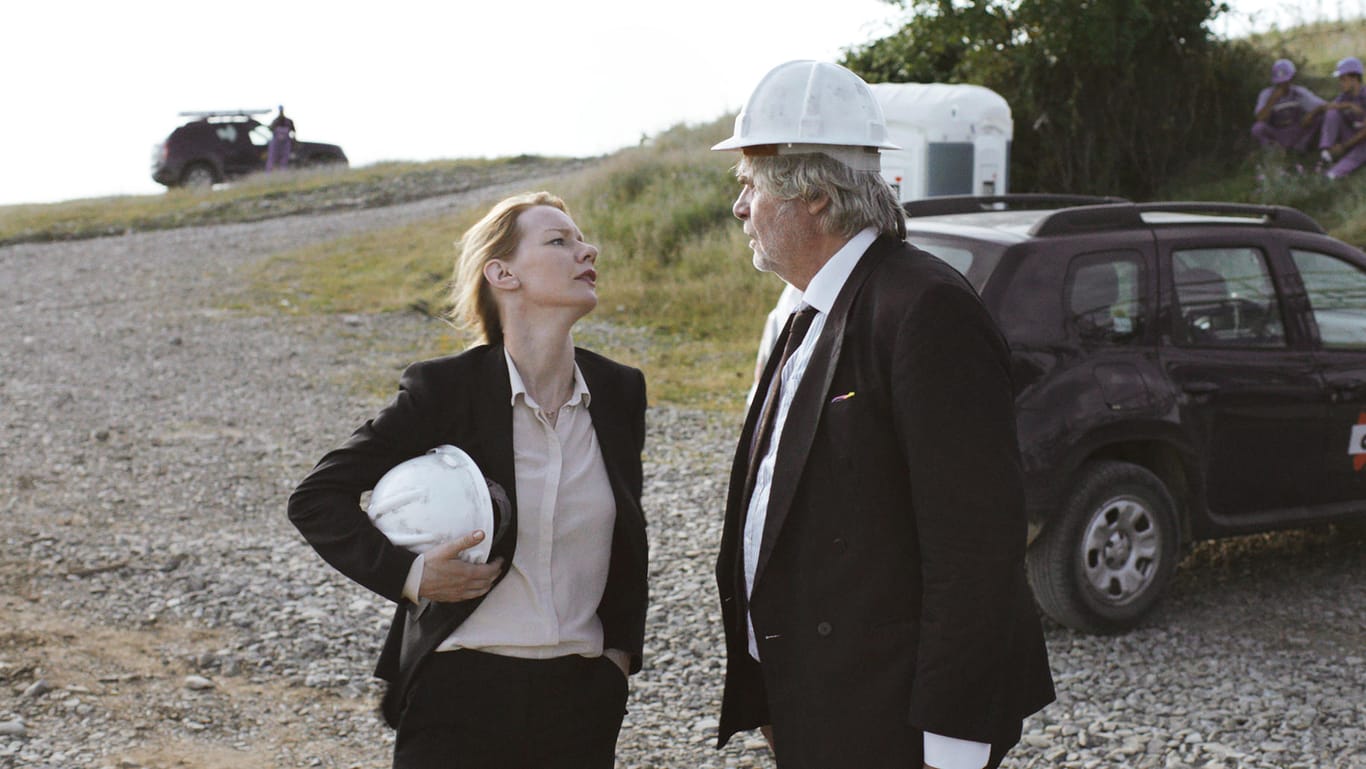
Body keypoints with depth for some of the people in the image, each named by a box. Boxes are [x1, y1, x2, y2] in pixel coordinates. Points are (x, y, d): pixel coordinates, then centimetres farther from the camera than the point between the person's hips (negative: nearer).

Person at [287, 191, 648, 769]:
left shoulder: (620, 391, 4)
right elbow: (315, 498, -4)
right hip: (461, 694, -3)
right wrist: (407, 576, -14)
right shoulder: (444, 390, -8)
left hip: (583, 699, 4)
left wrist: (622, 650, 10)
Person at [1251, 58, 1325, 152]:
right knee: (1257, 128, -33)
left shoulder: (1300, 93, -6)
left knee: (1318, 116, -19)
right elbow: (1260, 119, -25)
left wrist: (1312, 114, -32)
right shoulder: (1266, 94, -11)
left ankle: (1300, 146, -7)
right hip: (1276, 136, -2)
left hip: (1296, 136, 2)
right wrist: (1273, 99, -33)